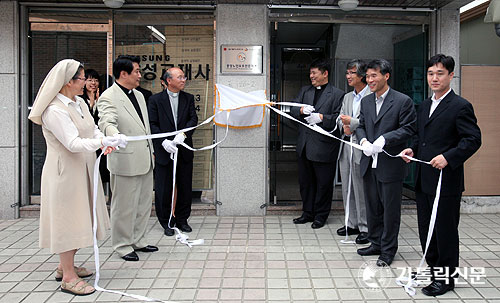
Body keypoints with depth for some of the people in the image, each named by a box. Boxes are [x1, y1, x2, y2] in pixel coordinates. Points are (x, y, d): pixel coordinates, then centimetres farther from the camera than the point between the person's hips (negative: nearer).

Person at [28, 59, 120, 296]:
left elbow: (92, 128, 7)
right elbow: (73, 143, -27)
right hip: (65, 171, -9)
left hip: (83, 168, 9)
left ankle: (66, 266, 31)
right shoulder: (55, 110, -20)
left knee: (79, 218, 16)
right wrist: (101, 142, -39)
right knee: (68, 219, -2)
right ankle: (68, 277, 8)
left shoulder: (79, 103, 8)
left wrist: (105, 142, -12)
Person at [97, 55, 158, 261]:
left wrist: (151, 150, 22)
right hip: (125, 161, -9)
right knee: (124, 206, 1)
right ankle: (123, 245, 15)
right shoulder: (108, 97, -12)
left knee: (144, 203, 16)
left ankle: (138, 241, 30)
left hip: (144, 160, 9)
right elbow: (107, 122, -30)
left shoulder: (138, 95, 15)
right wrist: (115, 136, -50)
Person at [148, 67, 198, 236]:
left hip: (184, 150, 3)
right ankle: (167, 222, 18)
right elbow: (152, 124, -5)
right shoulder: (155, 100, 0)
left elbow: (193, 119, -2)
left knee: (185, 187, 9)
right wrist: (164, 142, -18)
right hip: (164, 151, -3)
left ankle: (182, 219, 25)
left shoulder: (188, 98, 8)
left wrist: (183, 134, -19)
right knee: (164, 188, 3)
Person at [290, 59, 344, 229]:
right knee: (305, 181, 15)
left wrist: (321, 117, -21)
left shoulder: (337, 94, -3)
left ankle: (320, 215, 20)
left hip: (324, 146, -6)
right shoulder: (304, 91, 14)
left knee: (323, 183, 5)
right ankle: (308, 213, 29)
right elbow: (292, 110, 8)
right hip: (304, 145, 6)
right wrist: (302, 110, -12)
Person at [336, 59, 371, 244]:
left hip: (361, 149, -8)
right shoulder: (347, 97, 17)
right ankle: (352, 224, 26)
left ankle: (365, 228, 8)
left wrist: (352, 122, -16)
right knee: (347, 188, 14)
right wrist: (344, 127, -3)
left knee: (362, 190, -3)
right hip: (346, 147, 8)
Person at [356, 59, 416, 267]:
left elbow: (408, 128, -11)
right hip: (369, 164, 6)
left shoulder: (403, 101, -8)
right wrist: (364, 141, -6)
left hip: (391, 164, -6)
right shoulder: (366, 101, 11)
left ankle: (388, 251, 17)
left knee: (390, 209, 4)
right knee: (372, 208, 16)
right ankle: (375, 244, 31)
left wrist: (384, 139, -20)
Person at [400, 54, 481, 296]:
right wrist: (412, 149, 6)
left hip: (446, 180, -8)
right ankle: (432, 269, 32)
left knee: (445, 230, 4)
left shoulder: (460, 106, -10)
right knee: (426, 229, 16)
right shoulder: (425, 105, 14)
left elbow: (473, 139, -15)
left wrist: (448, 157, -25)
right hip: (424, 180, 8)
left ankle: (445, 278, 17)